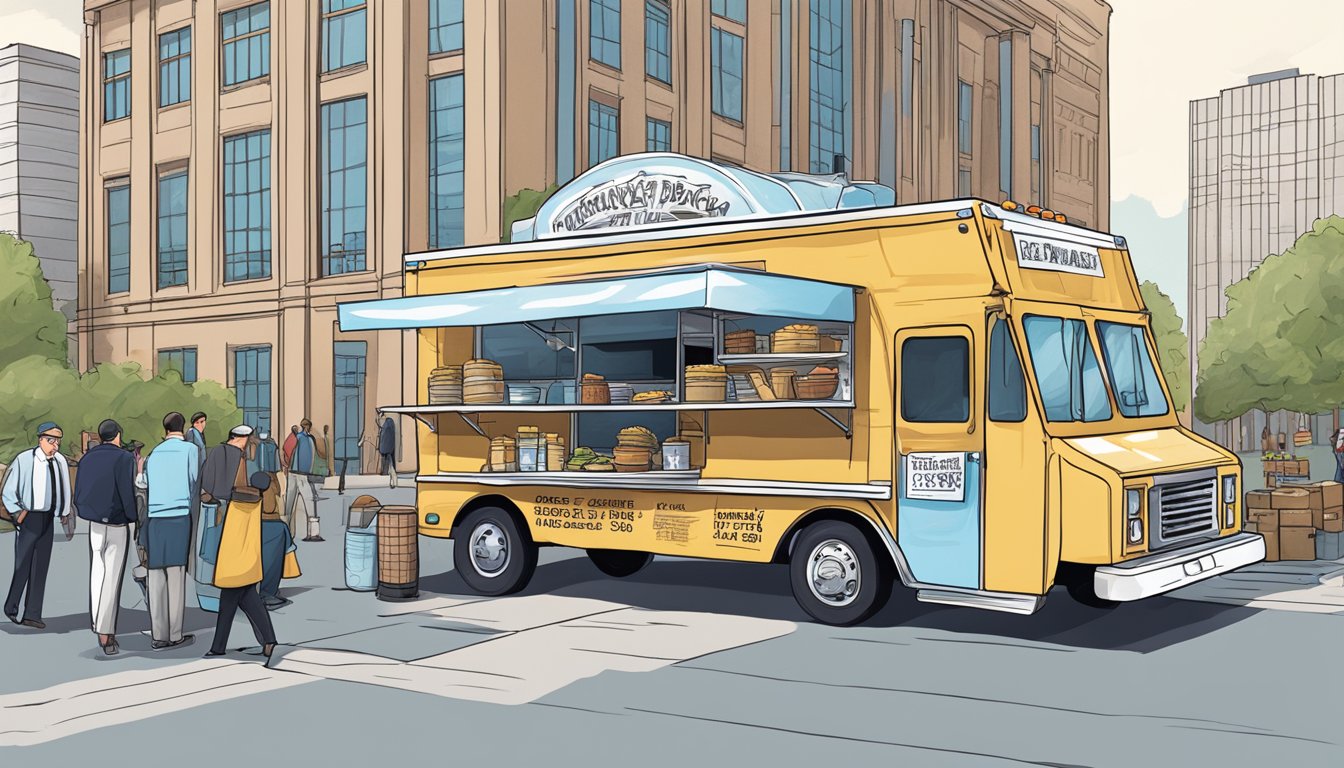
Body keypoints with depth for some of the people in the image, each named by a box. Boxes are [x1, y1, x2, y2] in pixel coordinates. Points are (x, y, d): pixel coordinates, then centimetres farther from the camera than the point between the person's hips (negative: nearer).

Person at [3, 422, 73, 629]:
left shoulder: (60, 462, 1)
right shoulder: (24, 460, -11)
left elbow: (64, 490, 15)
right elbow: (8, 491, -3)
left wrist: (65, 513, 14)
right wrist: (17, 512, -9)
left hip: (48, 519, 4)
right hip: (28, 518, -4)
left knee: (41, 567, 6)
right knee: (22, 565, -3)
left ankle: (32, 614, 13)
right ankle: (11, 608, 17)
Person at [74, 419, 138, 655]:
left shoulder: (87, 458, 4)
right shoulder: (124, 458, -12)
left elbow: (78, 495, 6)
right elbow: (129, 493, -19)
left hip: (94, 525, 5)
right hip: (118, 527, -4)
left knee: (97, 577, 15)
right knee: (111, 580, -1)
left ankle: (99, 628, 19)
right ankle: (106, 635, -1)